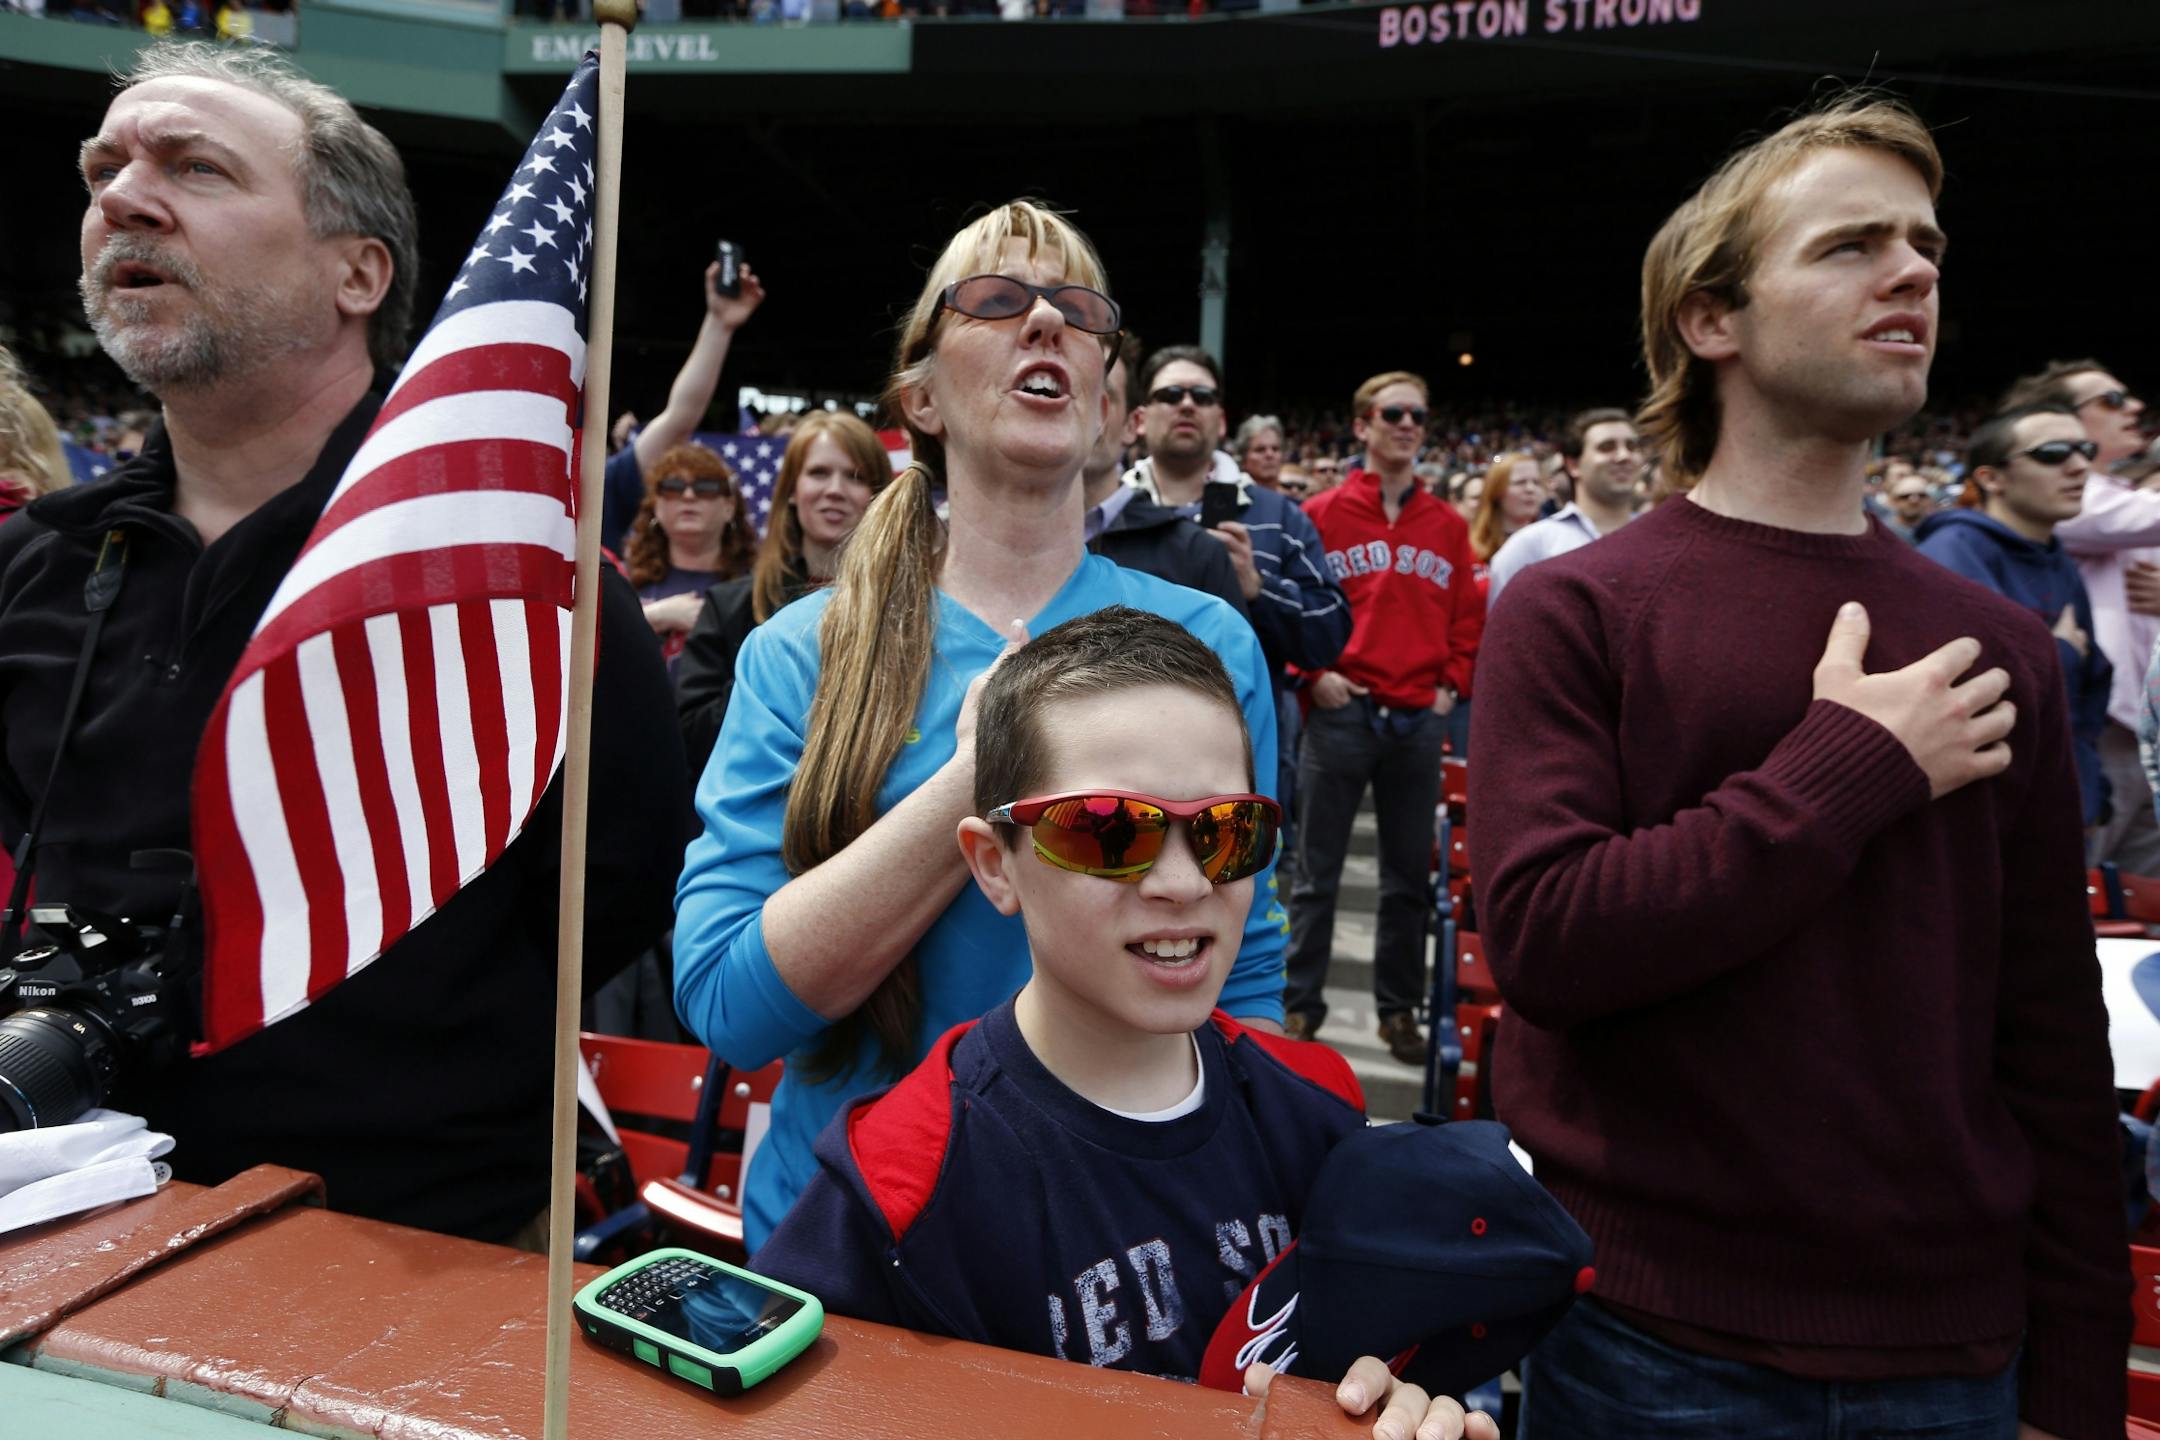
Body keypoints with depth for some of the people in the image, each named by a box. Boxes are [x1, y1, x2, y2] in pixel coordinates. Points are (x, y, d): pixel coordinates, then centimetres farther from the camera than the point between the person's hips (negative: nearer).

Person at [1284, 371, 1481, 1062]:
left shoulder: (1449, 527, 11)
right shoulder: (1321, 515, 1)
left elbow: (1468, 616, 14)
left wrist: (1453, 683, 3)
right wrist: (1312, 674, -9)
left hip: (1419, 720, 3)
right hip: (1340, 713, -3)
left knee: (1409, 875, 10)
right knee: (1317, 873, 4)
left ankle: (1399, 1007, 23)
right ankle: (1301, 1002, 15)